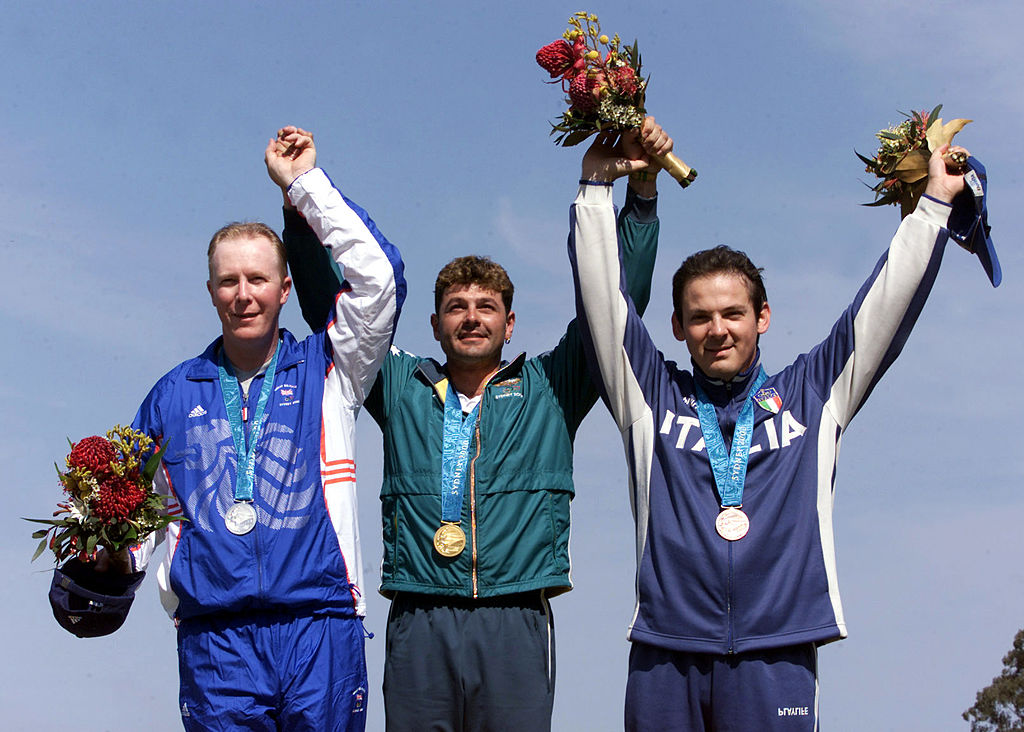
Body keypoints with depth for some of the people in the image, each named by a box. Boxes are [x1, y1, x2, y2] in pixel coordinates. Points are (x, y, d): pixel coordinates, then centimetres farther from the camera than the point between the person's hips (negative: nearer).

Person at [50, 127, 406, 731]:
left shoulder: (325, 371, 9)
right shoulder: (174, 394, 15)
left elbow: (378, 278, -3)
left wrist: (305, 182, 0)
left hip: (321, 627, -1)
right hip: (215, 634, 1)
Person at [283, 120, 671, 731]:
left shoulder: (547, 388, 13)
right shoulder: (400, 387, 17)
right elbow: (329, 306, 17)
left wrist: (642, 189, 1)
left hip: (516, 620, -1)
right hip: (419, 624, 1)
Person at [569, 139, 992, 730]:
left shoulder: (812, 393, 16)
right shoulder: (651, 395, 14)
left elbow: (889, 301, 16)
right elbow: (601, 295, 11)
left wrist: (936, 199, 17)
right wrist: (598, 183, 10)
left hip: (777, 651, 0)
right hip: (667, 650, 0)